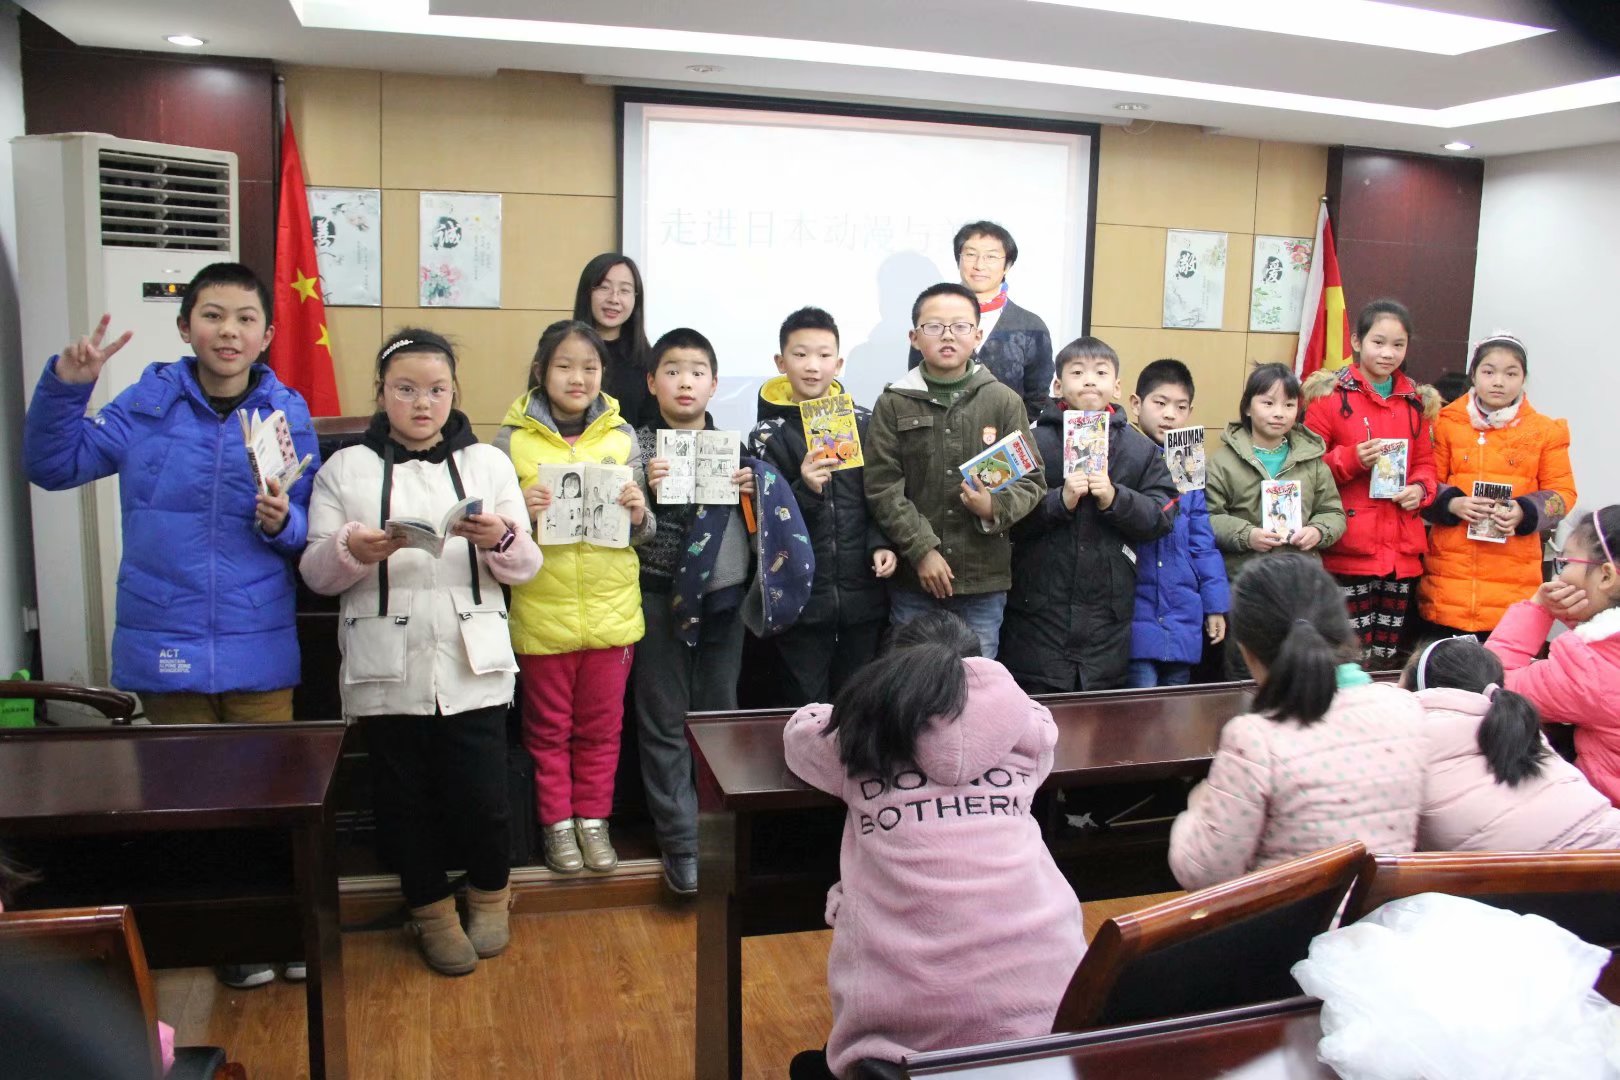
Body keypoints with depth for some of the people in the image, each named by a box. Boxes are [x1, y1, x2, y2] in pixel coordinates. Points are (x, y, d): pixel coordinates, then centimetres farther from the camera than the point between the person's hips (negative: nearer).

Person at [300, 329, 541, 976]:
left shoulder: (488, 463, 8)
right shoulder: (345, 469, 6)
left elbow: (526, 569, 6)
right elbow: (316, 575, 3)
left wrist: (502, 541, -16)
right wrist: (352, 551, -18)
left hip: (472, 663, 0)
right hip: (387, 668, 0)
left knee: (480, 794, 3)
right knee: (405, 796, 10)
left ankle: (489, 895, 32)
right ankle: (431, 910, 33)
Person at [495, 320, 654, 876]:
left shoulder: (622, 436, 4)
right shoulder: (512, 439, -3)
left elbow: (642, 533, 8)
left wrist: (638, 513, -14)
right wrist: (520, 511, -20)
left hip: (611, 608, 2)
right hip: (541, 610, -2)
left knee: (601, 725, 13)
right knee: (548, 726, 12)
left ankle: (593, 817, 29)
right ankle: (557, 821, 28)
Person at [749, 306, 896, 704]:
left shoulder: (862, 423, 4)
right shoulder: (768, 435, -1)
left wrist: (882, 544, -7)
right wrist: (805, 489, -21)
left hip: (862, 593, 2)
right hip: (800, 597, -2)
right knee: (808, 707, 7)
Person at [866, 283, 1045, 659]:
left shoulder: (1004, 401, 2)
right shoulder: (893, 404, 1)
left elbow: (1032, 482, 4)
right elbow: (883, 488, -3)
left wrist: (996, 508, -16)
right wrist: (922, 550, -12)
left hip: (984, 577, 1)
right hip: (914, 577, 0)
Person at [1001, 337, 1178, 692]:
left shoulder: (1139, 448, 5)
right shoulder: (1034, 441, -3)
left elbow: (1162, 518, 1)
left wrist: (1115, 499, -14)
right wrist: (1060, 501, -18)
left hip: (1108, 611, 2)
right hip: (1039, 607, -2)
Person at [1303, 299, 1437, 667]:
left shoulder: (1414, 400, 14)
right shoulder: (1331, 395, -2)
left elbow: (1424, 460, 20)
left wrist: (1421, 488, -1)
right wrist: (1352, 459, -18)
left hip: (1401, 549, 5)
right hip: (1350, 548, -5)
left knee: (1386, 657, 11)